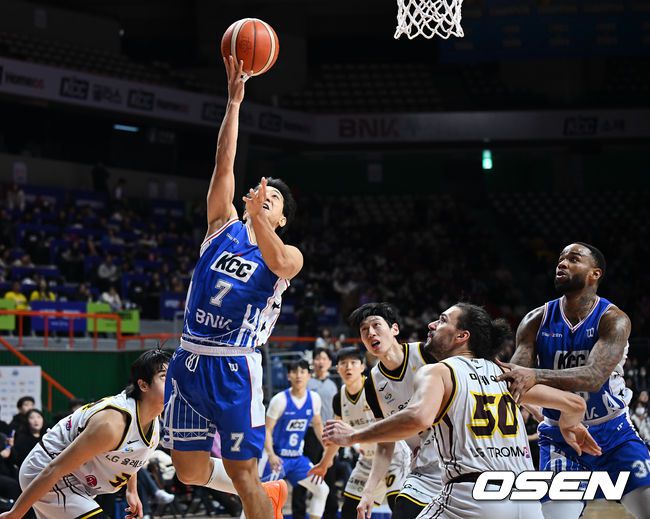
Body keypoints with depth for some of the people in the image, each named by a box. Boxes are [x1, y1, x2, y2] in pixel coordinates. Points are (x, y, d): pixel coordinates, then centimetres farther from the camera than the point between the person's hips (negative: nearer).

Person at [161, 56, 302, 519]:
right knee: (190, 472, 7)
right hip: (190, 360, 4)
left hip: (234, 368, -4)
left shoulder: (289, 254, 1)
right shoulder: (225, 227, 10)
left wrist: (256, 217, -39)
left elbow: (279, 264, -24)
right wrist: (235, 101, -6)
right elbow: (225, 164, 2)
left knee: (242, 472, -4)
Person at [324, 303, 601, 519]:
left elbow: (418, 417, -17)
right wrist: (569, 427, 47)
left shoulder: (437, 372, 6)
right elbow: (575, 404, 24)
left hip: (471, 496, -5)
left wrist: (353, 436, -7)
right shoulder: (505, 374, 21)